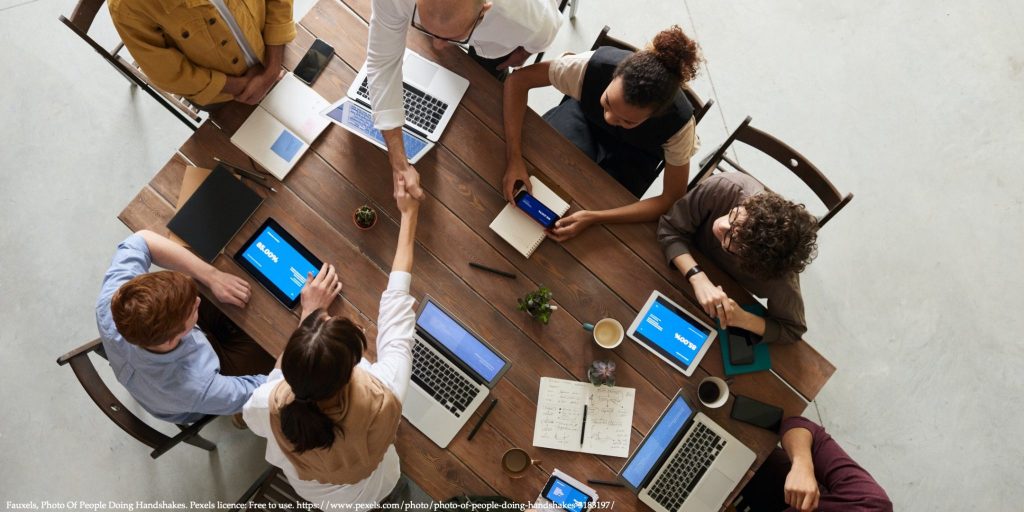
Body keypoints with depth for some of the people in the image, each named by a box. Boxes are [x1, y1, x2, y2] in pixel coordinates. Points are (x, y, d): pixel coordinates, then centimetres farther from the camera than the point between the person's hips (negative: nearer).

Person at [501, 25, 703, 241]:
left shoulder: (679, 122, -38)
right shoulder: (594, 65, -39)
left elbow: (673, 199, -29)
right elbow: (518, 80, -29)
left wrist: (593, 218, -39)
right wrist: (514, 158, -40)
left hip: (634, 153, 0)